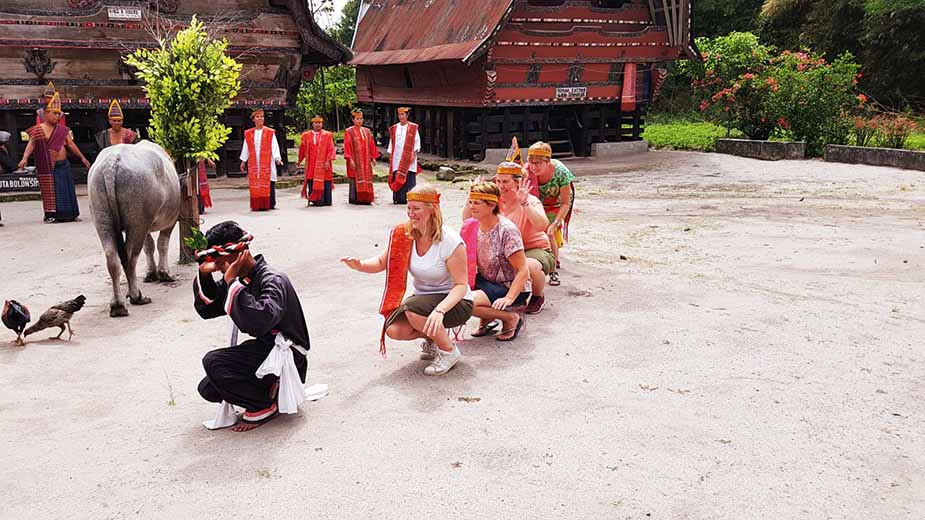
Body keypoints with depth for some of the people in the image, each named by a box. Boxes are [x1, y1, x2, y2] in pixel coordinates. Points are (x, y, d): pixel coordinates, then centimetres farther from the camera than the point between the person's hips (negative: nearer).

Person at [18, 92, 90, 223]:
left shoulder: (63, 130, 11)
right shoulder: (37, 130, -3)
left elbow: (71, 144, 15)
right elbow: (31, 145, -11)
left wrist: (82, 157, 14)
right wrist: (25, 158, -24)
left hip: (63, 165, 4)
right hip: (47, 167, -4)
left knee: (66, 190, 6)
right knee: (50, 190, -3)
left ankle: (68, 214, 13)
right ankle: (51, 215, 2)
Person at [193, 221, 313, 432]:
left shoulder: (273, 281, -22)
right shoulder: (240, 278, 4)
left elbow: (258, 322, -40)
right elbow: (206, 309, 9)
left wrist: (232, 282, -33)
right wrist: (204, 273, -7)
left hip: (287, 358, -9)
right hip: (263, 349, 9)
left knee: (213, 362, -21)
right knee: (208, 389, 5)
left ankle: (264, 406, -6)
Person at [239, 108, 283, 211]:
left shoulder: (270, 132, 2)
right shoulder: (248, 133, 10)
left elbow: (274, 146, -2)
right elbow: (246, 148, 15)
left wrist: (277, 158, -14)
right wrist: (243, 161, 16)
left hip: (267, 162, -2)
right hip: (253, 163, 2)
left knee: (268, 183, -4)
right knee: (255, 185, -1)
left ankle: (269, 204, 3)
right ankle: (256, 205, 2)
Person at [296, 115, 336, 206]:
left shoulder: (327, 135, 3)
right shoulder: (306, 135, 9)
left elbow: (331, 150, -2)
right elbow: (302, 149, 16)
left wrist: (328, 161, -11)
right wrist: (299, 160, 19)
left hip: (323, 164, -2)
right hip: (311, 164, 2)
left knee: (324, 183, -4)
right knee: (312, 182, -2)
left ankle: (325, 201, 3)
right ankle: (314, 200, 4)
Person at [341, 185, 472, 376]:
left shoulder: (450, 241, -22)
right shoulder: (404, 235, -5)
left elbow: (461, 285, -21)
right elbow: (382, 263, 1)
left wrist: (440, 310, -38)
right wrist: (359, 265, -21)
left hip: (455, 302, -6)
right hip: (422, 298, 6)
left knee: (413, 308, -33)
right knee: (393, 329, -18)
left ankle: (449, 351, -8)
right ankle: (432, 337, 14)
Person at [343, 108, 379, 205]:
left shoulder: (367, 131, 14)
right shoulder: (349, 132, -1)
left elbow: (371, 145, 15)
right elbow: (347, 146, -7)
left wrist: (373, 158, 9)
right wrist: (350, 159, -15)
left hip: (366, 161, 5)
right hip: (355, 160, -5)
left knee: (366, 179, 3)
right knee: (355, 180, -6)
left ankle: (365, 198, 6)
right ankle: (354, 199, -3)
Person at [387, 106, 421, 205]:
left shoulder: (413, 128, 2)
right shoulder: (394, 128, 12)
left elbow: (417, 142, 1)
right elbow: (391, 142, 15)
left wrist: (414, 154, -9)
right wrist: (390, 155, 10)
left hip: (408, 157, -3)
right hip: (396, 158, 3)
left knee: (408, 178, -7)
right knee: (397, 179, -1)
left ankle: (409, 198, -5)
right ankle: (398, 198, 2)